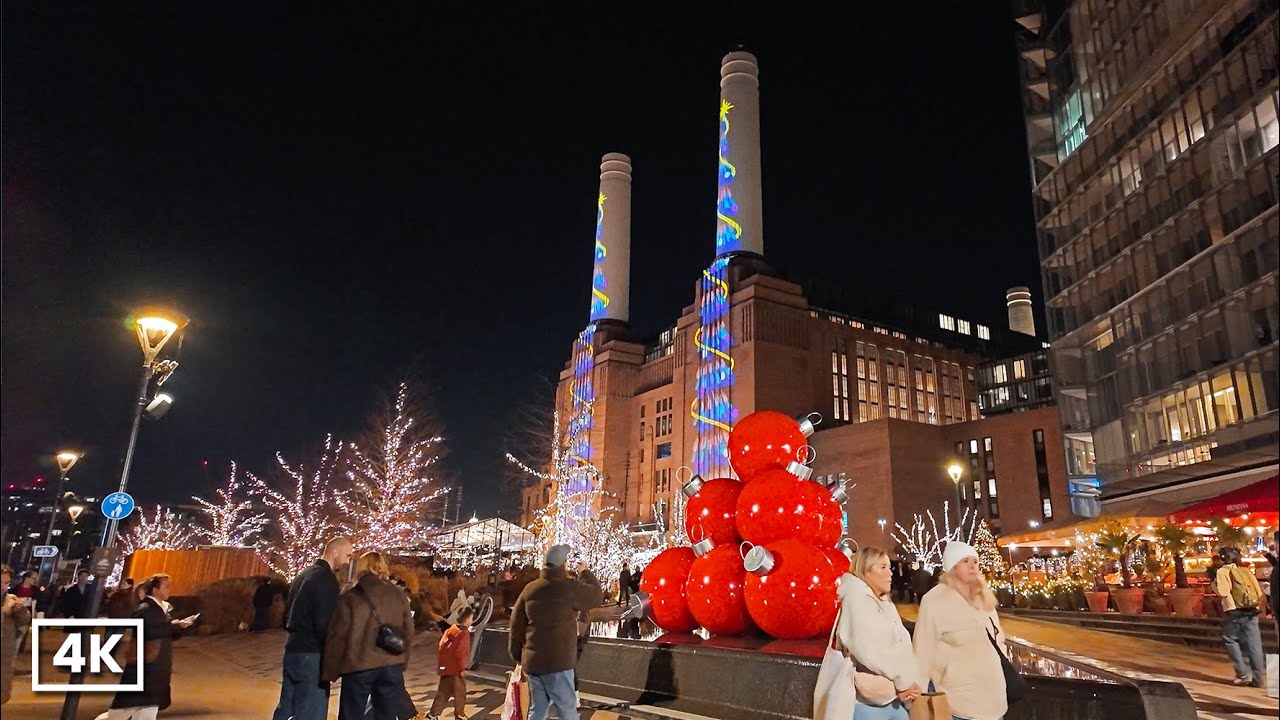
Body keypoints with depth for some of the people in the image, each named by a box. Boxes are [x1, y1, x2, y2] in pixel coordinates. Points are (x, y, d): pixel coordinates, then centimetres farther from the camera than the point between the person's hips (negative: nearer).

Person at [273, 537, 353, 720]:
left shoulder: (303, 575, 14)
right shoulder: (326, 578, -14)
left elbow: (288, 616, 20)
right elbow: (324, 623, -18)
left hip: (292, 650, 9)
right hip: (311, 654, -9)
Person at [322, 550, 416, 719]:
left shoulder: (349, 598, -4)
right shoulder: (398, 595, 5)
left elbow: (337, 638, -4)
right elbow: (408, 631, 10)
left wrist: (330, 672, 5)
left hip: (358, 667, -2)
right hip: (391, 666, 3)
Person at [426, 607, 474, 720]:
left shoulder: (451, 630, 9)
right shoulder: (463, 633, -17)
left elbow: (442, 646, 14)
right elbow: (460, 653, -22)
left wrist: (440, 664, 23)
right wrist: (462, 668, -16)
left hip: (446, 667, 8)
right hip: (456, 668, -8)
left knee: (443, 692, 15)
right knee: (460, 692, 6)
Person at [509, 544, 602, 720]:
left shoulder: (530, 588, 2)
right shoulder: (569, 588, -12)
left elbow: (516, 624, 6)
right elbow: (596, 595, 6)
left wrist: (517, 655, 17)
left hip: (532, 661, 5)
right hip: (557, 662, -5)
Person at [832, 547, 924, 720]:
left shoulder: (886, 603, 17)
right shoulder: (857, 599, -11)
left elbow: (903, 646, 9)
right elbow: (869, 652, -20)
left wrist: (913, 681, -7)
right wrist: (903, 680, -11)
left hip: (895, 697, 8)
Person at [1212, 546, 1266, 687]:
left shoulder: (1222, 571, -3)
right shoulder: (1246, 571, 14)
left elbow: (1223, 592, -15)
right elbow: (1259, 592, 9)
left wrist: (1214, 585, 2)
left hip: (1234, 612, -5)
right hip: (1251, 612, 5)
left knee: (1231, 640, 8)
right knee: (1253, 644, 6)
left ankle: (1243, 674, 2)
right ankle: (1258, 678, 9)